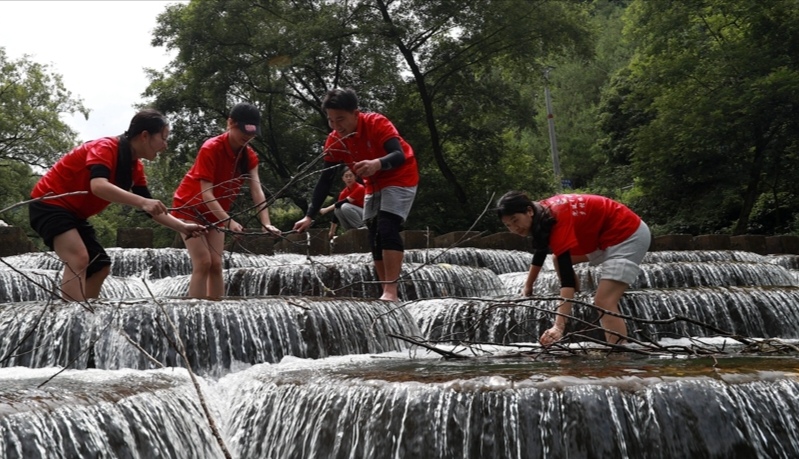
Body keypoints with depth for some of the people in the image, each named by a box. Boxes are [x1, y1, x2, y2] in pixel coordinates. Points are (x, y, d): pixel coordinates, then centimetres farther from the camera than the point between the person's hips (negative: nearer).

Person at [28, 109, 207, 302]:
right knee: (78, 259, -28)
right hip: (49, 203, -10)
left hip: (74, 213, 10)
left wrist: (183, 227, -1)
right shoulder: (106, 148, -22)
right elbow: (98, 186, -39)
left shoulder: (135, 168, 4)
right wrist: (142, 202, -48)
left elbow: (151, 209, 10)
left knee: (100, 266, 9)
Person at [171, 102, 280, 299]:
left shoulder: (249, 156, -8)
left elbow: (257, 190, -18)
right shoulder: (210, 149, -27)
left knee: (216, 264, -1)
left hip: (215, 213, 6)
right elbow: (206, 193, -31)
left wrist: (266, 223, -32)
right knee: (203, 263, -16)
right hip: (190, 208, -6)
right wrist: (228, 221, -41)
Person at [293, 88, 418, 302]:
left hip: (400, 179, -7)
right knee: (375, 237, 2)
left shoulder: (377, 124, -28)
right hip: (373, 185, 7)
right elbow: (325, 180, -6)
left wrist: (377, 164, -61)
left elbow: (400, 156, -40)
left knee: (387, 227, -23)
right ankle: (387, 292, 7)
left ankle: (391, 292, -26)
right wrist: (310, 216, -12)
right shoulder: (334, 141, -11)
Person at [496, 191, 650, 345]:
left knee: (604, 303, -21)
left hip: (628, 235, -10)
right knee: (559, 259, 21)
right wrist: (528, 286, 31)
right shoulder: (542, 213, -1)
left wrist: (559, 326, -44)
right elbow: (540, 249, 21)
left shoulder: (557, 221, -29)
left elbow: (567, 276, -37)